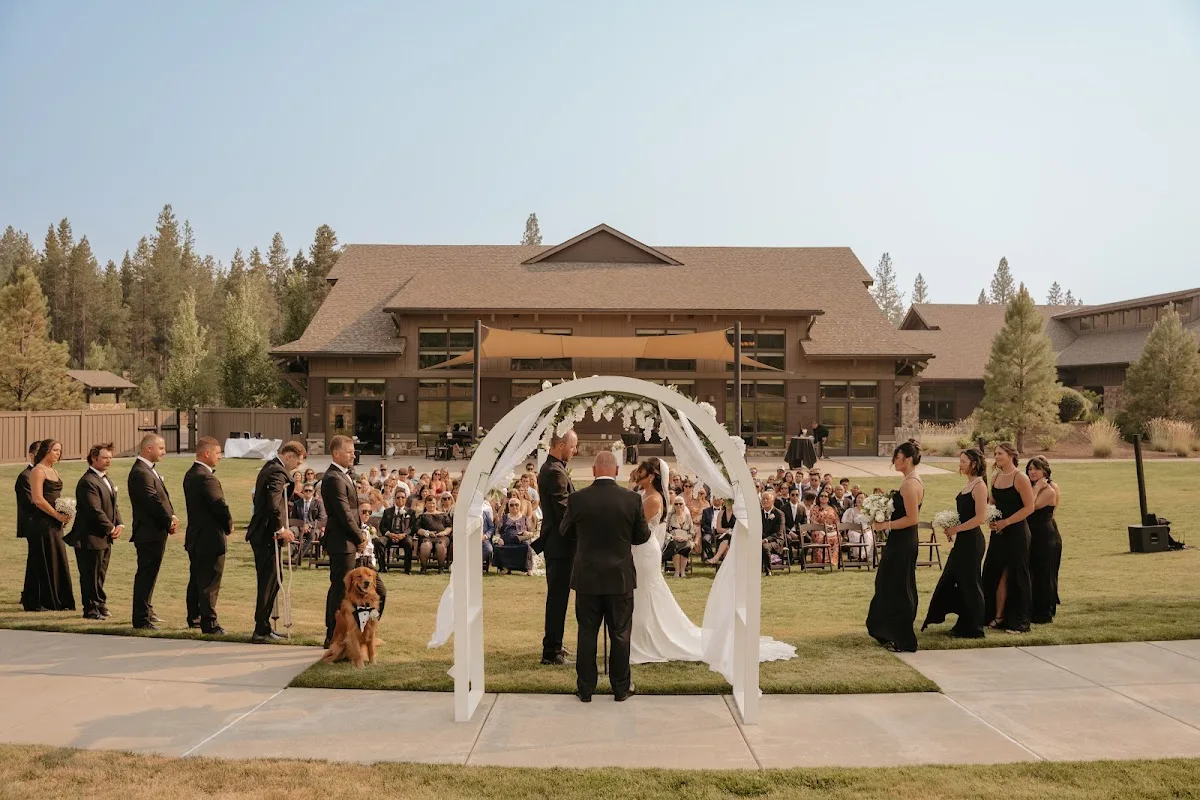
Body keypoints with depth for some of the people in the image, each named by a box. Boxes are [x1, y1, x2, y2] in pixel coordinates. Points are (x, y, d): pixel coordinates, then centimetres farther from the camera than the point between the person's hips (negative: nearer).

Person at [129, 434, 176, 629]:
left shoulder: (149, 470, 15)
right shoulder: (140, 473, -19)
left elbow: (162, 497, 15)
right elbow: (153, 501, -22)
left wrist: (172, 517, 0)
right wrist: (169, 521, -12)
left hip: (156, 532, 11)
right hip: (149, 533, -11)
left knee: (149, 574, 20)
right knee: (146, 575, -5)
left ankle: (146, 611, 33)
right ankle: (141, 620, 1)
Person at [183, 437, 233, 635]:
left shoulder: (190, 475, 10)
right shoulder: (206, 478, -21)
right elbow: (220, 505, -24)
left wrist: (225, 524, 5)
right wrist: (229, 526, -5)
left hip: (194, 536, 10)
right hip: (210, 538, -10)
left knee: (196, 579, 19)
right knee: (210, 582, -4)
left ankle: (194, 618, 30)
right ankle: (209, 623, 0)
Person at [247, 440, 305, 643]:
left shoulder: (270, 467, 16)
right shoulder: (277, 472, -17)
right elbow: (273, 504, -28)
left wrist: (292, 486, 8)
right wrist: (281, 529, -21)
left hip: (262, 533, 10)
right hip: (267, 535, -10)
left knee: (270, 581, 15)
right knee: (268, 582, -4)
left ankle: (264, 627, 23)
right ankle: (261, 631, 1)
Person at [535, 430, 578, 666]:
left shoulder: (550, 468, 14)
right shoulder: (555, 472, -19)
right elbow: (564, 512, -22)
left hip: (554, 542, 11)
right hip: (560, 543, -11)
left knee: (557, 596, 20)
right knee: (558, 597, -5)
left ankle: (553, 645, 31)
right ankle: (551, 652, 1)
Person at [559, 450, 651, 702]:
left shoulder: (577, 499, -9)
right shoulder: (632, 499, -9)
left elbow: (565, 532, 6)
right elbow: (642, 537, 1)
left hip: (587, 577, 0)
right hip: (621, 577, 0)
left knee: (587, 633, 10)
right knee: (621, 634, 10)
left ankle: (585, 688, 17)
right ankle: (621, 688, 19)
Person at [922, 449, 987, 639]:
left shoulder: (979, 485, -15)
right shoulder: (969, 484, 13)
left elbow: (981, 517, -21)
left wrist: (956, 529, -17)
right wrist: (952, 528, 8)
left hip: (972, 541, -10)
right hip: (962, 541, 10)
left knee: (969, 583, 0)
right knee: (950, 580, 13)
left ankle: (973, 629, 13)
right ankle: (963, 625, 23)